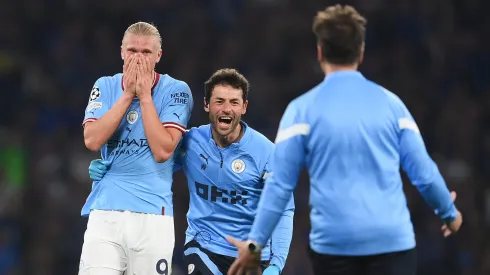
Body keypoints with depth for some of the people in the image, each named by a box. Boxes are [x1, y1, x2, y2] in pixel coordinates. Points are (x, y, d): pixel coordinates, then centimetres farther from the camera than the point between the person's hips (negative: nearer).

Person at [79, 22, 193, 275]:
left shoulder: (176, 91, 1)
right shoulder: (105, 87, 9)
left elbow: (163, 151, -10)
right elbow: (92, 140, -6)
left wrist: (144, 95, -9)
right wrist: (127, 94, -7)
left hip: (153, 213, -1)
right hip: (105, 210, 1)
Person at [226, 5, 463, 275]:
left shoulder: (303, 110, 1)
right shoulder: (390, 102, 7)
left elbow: (280, 184, -3)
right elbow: (423, 173, 8)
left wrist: (255, 242, 2)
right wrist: (450, 214, 25)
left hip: (334, 244, 0)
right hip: (392, 241, 0)